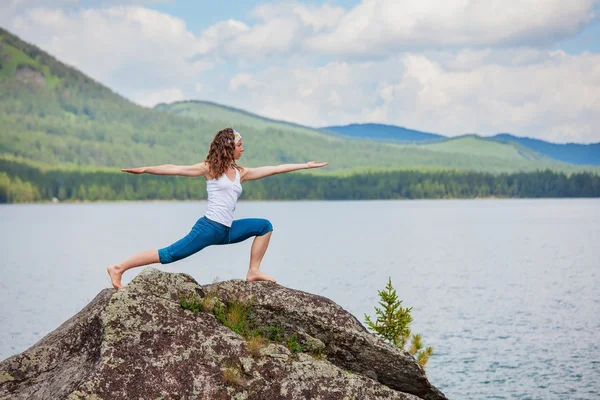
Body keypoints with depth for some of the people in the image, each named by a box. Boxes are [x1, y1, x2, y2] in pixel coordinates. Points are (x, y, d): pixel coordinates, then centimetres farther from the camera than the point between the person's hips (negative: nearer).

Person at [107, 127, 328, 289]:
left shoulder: (241, 173, 15)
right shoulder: (209, 168, -2)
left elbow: (274, 169, 17)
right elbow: (175, 169, -9)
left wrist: (305, 165, 19)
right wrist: (144, 169, -17)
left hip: (227, 231, 7)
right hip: (209, 227, -7)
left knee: (264, 226, 6)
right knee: (169, 254, -14)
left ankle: (253, 271, 6)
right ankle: (118, 269, -10)